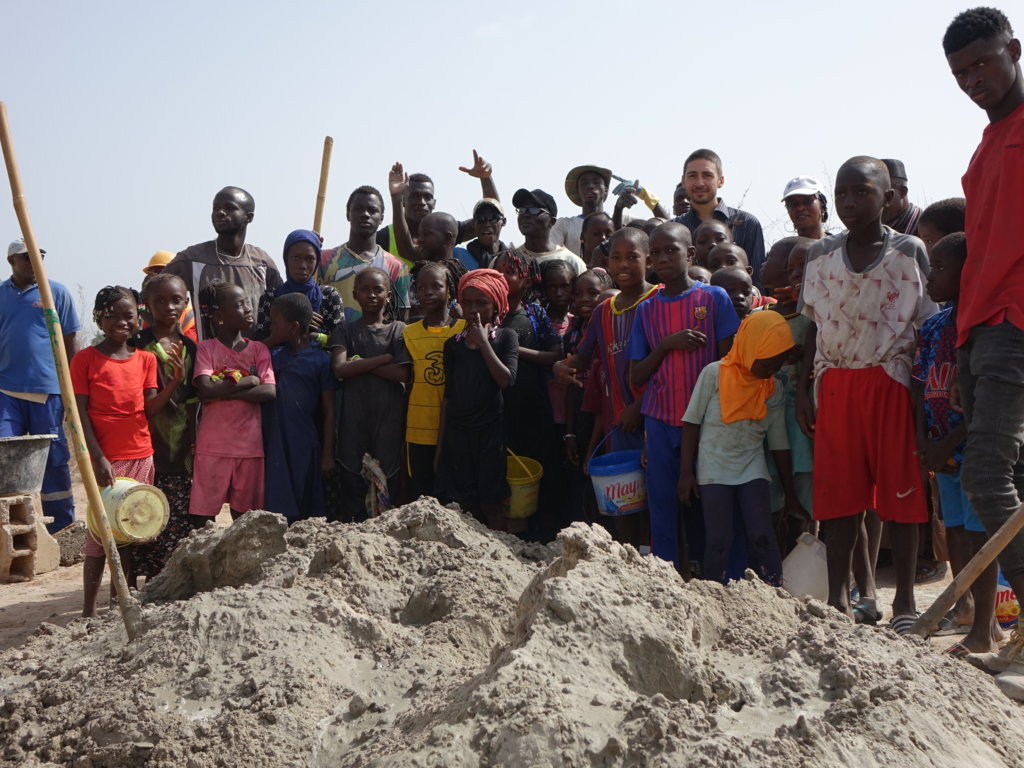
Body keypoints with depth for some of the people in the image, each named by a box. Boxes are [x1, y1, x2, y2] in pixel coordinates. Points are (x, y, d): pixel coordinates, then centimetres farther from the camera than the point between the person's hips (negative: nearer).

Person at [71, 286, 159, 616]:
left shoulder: (145, 359, 9)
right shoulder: (85, 359, -3)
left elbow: (150, 407, 3)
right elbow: (80, 413, -6)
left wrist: (175, 382, -13)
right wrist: (98, 457, -15)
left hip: (141, 456, 4)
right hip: (105, 458, -4)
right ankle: (89, 611, 3)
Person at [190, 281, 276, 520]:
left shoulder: (258, 350, 6)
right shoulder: (206, 348, -1)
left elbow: (269, 392, -8)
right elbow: (205, 390, -16)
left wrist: (223, 391, -13)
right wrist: (247, 381, -10)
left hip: (249, 444, 2)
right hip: (213, 444, -2)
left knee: (244, 510, 9)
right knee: (205, 511, -1)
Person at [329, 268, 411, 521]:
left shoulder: (399, 330, 7)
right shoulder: (345, 330, 10)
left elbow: (403, 374, -6)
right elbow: (340, 368, -8)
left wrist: (360, 363, -5)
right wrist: (384, 358, -7)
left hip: (389, 418, 0)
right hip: (354, 418, 1)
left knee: (387, 481, -2)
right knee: (353, 484, -1)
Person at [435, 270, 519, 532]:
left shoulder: (505, 337, 0)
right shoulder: (453, 343, 10)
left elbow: (506, 379, -15)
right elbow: (448, 395, 12)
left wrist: (483, 342, -12)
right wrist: (440, 444, 10)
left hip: (490, 428, -3)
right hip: (458, 429, 3)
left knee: (491, 504, -2)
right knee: (466, 503, 5)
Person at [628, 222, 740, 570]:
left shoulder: (715, 298, 2)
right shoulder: (646, 309, 10)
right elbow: (636, 377, 7)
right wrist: (667, 345, -7)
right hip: (661, 421, 3)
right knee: (662, 501, 3)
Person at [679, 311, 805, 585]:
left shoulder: (773, 390, 4)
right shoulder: (715, 374, -7)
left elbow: (779, 443, 10)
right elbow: (691, 423, -2)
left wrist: (790, 494, 13)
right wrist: (686, 472, -5)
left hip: (752, 469, 3)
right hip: (714, 469, -2)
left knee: (762, 536, -6)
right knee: (718, 541, -3)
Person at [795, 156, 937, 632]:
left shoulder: (909, 253, 0)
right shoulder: (820, 257, 8)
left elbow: (926, 327, 0)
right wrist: (802, 388, 7)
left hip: (891, 383, -2)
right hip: (835, 384, 3)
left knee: (900, 491, 1)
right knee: (838, 492, 3)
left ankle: (905, 601, 9)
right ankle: (838, 598, 9)